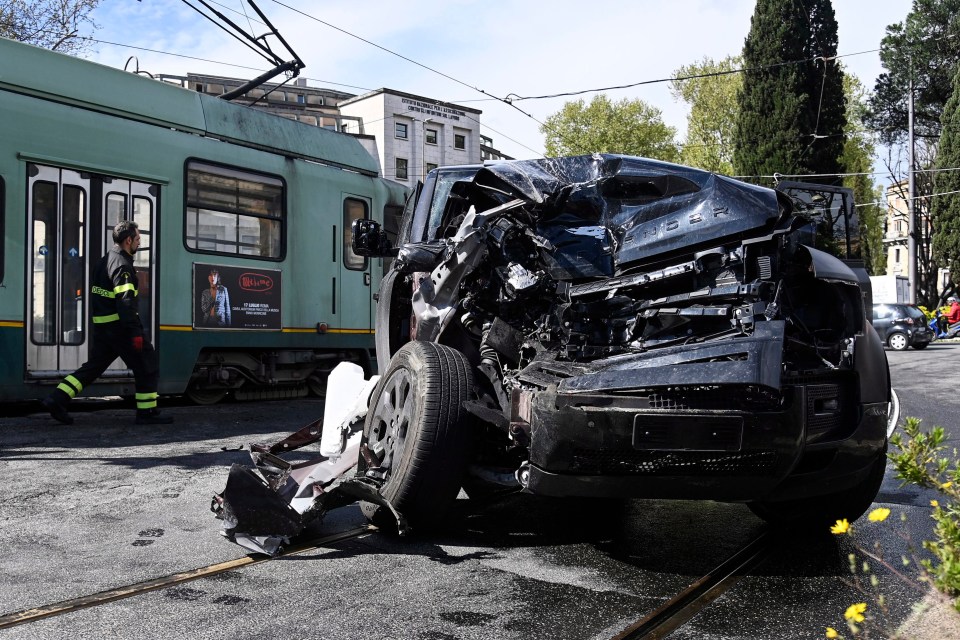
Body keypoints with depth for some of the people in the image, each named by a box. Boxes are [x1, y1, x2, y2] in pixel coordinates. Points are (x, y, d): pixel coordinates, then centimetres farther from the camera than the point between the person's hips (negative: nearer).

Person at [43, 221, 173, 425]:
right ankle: (147, 412, 2)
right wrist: (136, 332, -24)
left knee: (93, 366, 15)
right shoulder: (122, 265, -14)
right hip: (119, 326, -9)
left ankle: (56, 399, 7)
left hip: (101, 326, 9)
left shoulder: (104, 261, 17)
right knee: (147, 365, 0)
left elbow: (97, 297, 22)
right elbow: (125, 301, -22)